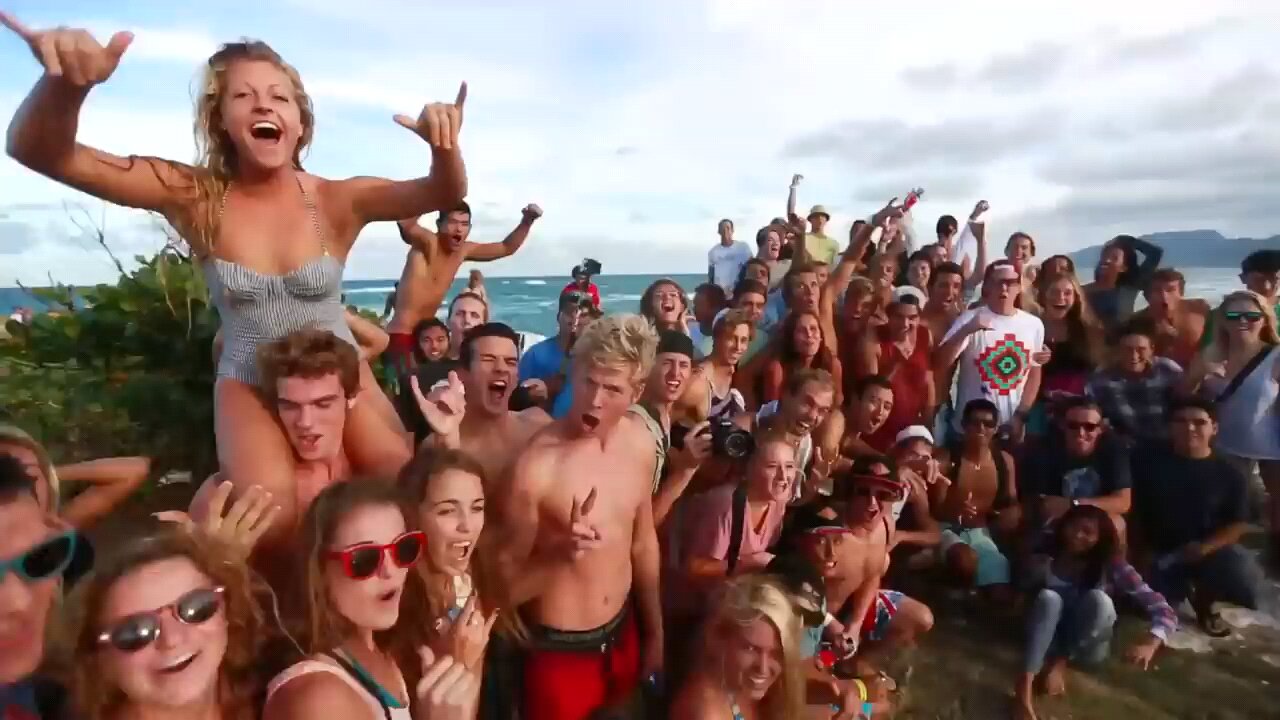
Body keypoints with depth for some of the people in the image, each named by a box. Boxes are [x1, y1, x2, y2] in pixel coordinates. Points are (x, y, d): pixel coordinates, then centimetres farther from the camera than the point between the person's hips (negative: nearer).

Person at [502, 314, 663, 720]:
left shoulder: (640, 444, -7)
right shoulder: (536, 464, -25)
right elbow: (507, 576, -15)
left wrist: (654, 631, 14)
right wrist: (558, 554, -34)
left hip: (622, 635, 5)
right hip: (558, 649, -5)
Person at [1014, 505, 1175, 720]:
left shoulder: (1112, 566, -14)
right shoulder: (1043, 561, -10)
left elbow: (1165, 612, -18)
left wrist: (1150, 642, -39)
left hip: (1087, 649, 0)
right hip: (1049, 642, 1)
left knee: (1098, 598, -30)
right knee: (1048, 597, -33)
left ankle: (1060, 662, -16)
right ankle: (1025, 683, -42)